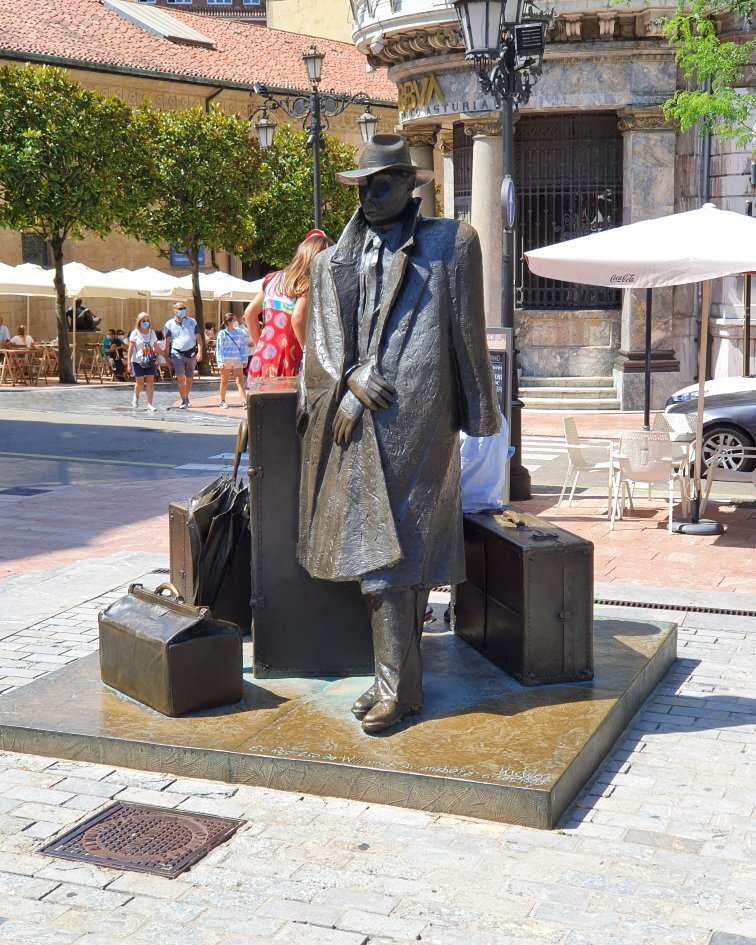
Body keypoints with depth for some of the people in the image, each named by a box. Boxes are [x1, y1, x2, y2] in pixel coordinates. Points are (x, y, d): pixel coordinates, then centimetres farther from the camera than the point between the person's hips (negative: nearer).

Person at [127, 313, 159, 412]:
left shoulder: (152, 332, 7)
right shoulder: (135, 333, -2)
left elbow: (156, 347, 14)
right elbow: (130, 349, -4)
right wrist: (129, 364, -8)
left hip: (150, 362, 3)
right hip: (138, 361, -3)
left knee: (150, 382, -5)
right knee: (140, 383, -3)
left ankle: (149, 404, -2)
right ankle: (136, 397, 28)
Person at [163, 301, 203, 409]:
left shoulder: (192, 322, 7)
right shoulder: (169, 324, 3)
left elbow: (198, 338, 5)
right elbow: (167, 342, 4)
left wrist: (200, 352, -7)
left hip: (191, 353, 2)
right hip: (177, 353, -2)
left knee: (189, 378, 11)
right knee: (180, 377, -16)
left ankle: (186, 398, 29)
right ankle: (184, 400, -11)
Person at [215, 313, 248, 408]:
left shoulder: (239, 332, 6)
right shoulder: (222, 333, -1)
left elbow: (243, 346, 9)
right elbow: (219, 349, -1)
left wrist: (244, 360, 4)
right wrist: (220, 362, -10)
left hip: (237, 360, 1)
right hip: (225, 360, -1)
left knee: (240, 380, -8)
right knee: (224, 381, 10)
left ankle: (244, 401, -16)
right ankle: (222, 401, 22)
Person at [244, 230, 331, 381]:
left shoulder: (273, 279, 15)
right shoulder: (308, 285, -7)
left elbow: (249, 313, 18)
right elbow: (297, 319, -22)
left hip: (258, 363, 7)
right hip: (283, 368, -7)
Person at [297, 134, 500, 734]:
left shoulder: (450, 245, 6)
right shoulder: (336, 260, 18)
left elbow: (467, 336, 4)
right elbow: (321, 339, 14)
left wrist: (477, 411, 4)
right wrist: (348, 377, -4)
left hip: (412, 419, -5)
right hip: (355, 419, 5)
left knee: (389, 549, -10)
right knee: (381, 546, 9)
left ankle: (398, 688, -3)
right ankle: (398, 676, 18)